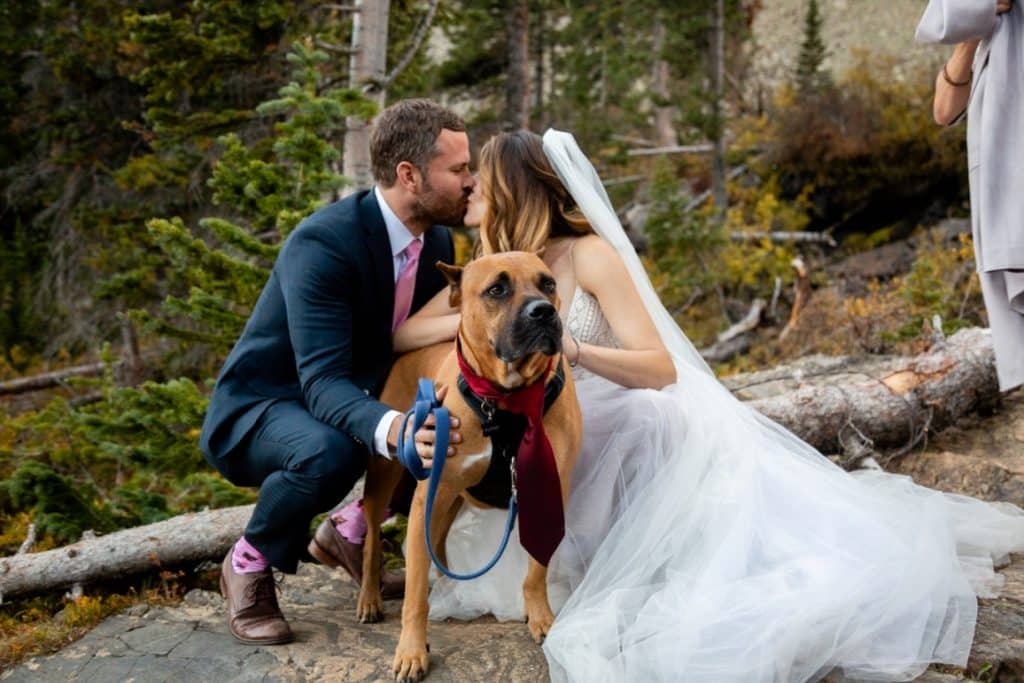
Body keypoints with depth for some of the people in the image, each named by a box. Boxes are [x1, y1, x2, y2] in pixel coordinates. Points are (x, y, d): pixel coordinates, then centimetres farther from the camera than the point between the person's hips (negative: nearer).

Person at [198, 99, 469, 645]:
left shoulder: (438, 241, -6)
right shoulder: (321, 244, -30)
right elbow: (322, 381, -37)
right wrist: (390, 429, -56)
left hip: (352, 395, 8)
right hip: (259, 409, -7)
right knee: (330, 453, -38)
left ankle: (349, 533, 12)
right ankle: (248, 563, -7)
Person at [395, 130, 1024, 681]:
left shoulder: (590, 256, -17)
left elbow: (659, 368, -23)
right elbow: (402, 334, -5)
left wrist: (571, 350, -39)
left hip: (647, 429, -6)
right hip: (575, 458, 6)